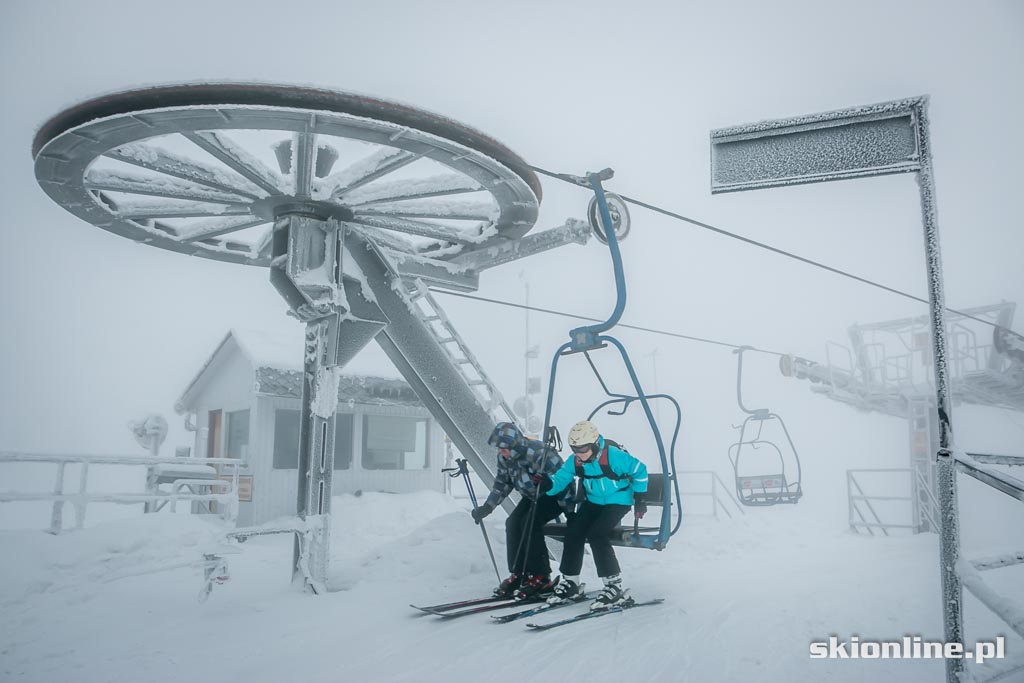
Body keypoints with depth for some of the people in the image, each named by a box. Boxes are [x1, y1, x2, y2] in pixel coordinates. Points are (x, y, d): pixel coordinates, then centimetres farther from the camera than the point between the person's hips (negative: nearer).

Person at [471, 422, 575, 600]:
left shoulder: (539, 453, -33)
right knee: (513, 523, -12)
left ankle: (541, 578, -16)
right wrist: (487, 507, -2)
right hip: (532, 496, 8)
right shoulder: (504, 457, -8)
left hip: (554, 496, -8)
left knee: (530, 523, -25)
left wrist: (570, 512, -24)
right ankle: (518, 574, -3)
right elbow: (502, 483, 7)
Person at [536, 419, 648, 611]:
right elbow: (559, 479, -10)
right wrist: (547, 485, -34)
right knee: (573, 532, -9)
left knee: (596, 535, -24)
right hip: (593, 501, 6)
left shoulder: (614, 456, -27)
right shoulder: (575, 462, -10)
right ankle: (570, 583, 8)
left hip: (618, 502, -6)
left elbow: (640, 470, -16)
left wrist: (639, 500, -12)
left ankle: (615, 587, -14)